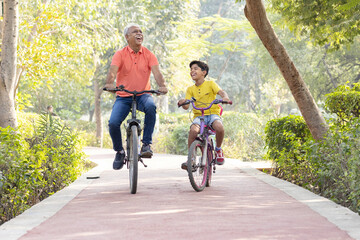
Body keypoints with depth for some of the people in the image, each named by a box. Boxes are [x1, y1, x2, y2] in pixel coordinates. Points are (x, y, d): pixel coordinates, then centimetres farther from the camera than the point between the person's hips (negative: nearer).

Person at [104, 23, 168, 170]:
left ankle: (146, 144, -23)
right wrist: (109, 84, -39)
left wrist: (162, 85, -34)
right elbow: (112, 71, -17)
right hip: (123, 97, 0)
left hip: (142, 95, 0)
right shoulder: (120, 54, -2)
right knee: (113, 123, -22)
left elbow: (156, 72, -12)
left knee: (151, 106, -36)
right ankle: (119, 151, 8)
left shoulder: (148, 55, 1)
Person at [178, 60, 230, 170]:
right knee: (193, 130, -33)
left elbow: (221, 92, -12)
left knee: (219, 127, -36)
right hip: (198, 116, 2)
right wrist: (183, 102, -26)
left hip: (212, 113, -2)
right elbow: (186, 106, -1)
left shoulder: (210, 84, 4)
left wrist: (225, 97, -36)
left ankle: (218, 149, -4)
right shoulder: (190, 89, 10)